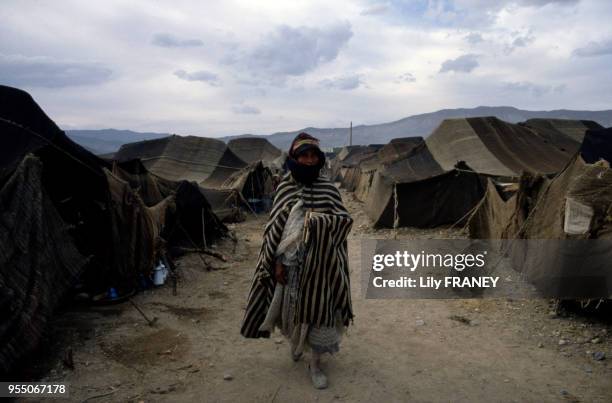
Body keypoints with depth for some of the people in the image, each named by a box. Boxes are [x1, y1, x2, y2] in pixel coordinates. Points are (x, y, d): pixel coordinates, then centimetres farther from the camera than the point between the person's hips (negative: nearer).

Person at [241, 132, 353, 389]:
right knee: (294, 305, 15)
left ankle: (315, 363, 22)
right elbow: (275, 227, -3)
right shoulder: (285, 188, -3)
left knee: (319, 308, 5)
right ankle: (297, 341, 47)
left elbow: (345, 220, -3)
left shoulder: (328, 188, -2)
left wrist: (320, 220, -20)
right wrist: (277, 261, -8)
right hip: (292, 261, 0)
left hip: (321, 262, 0)